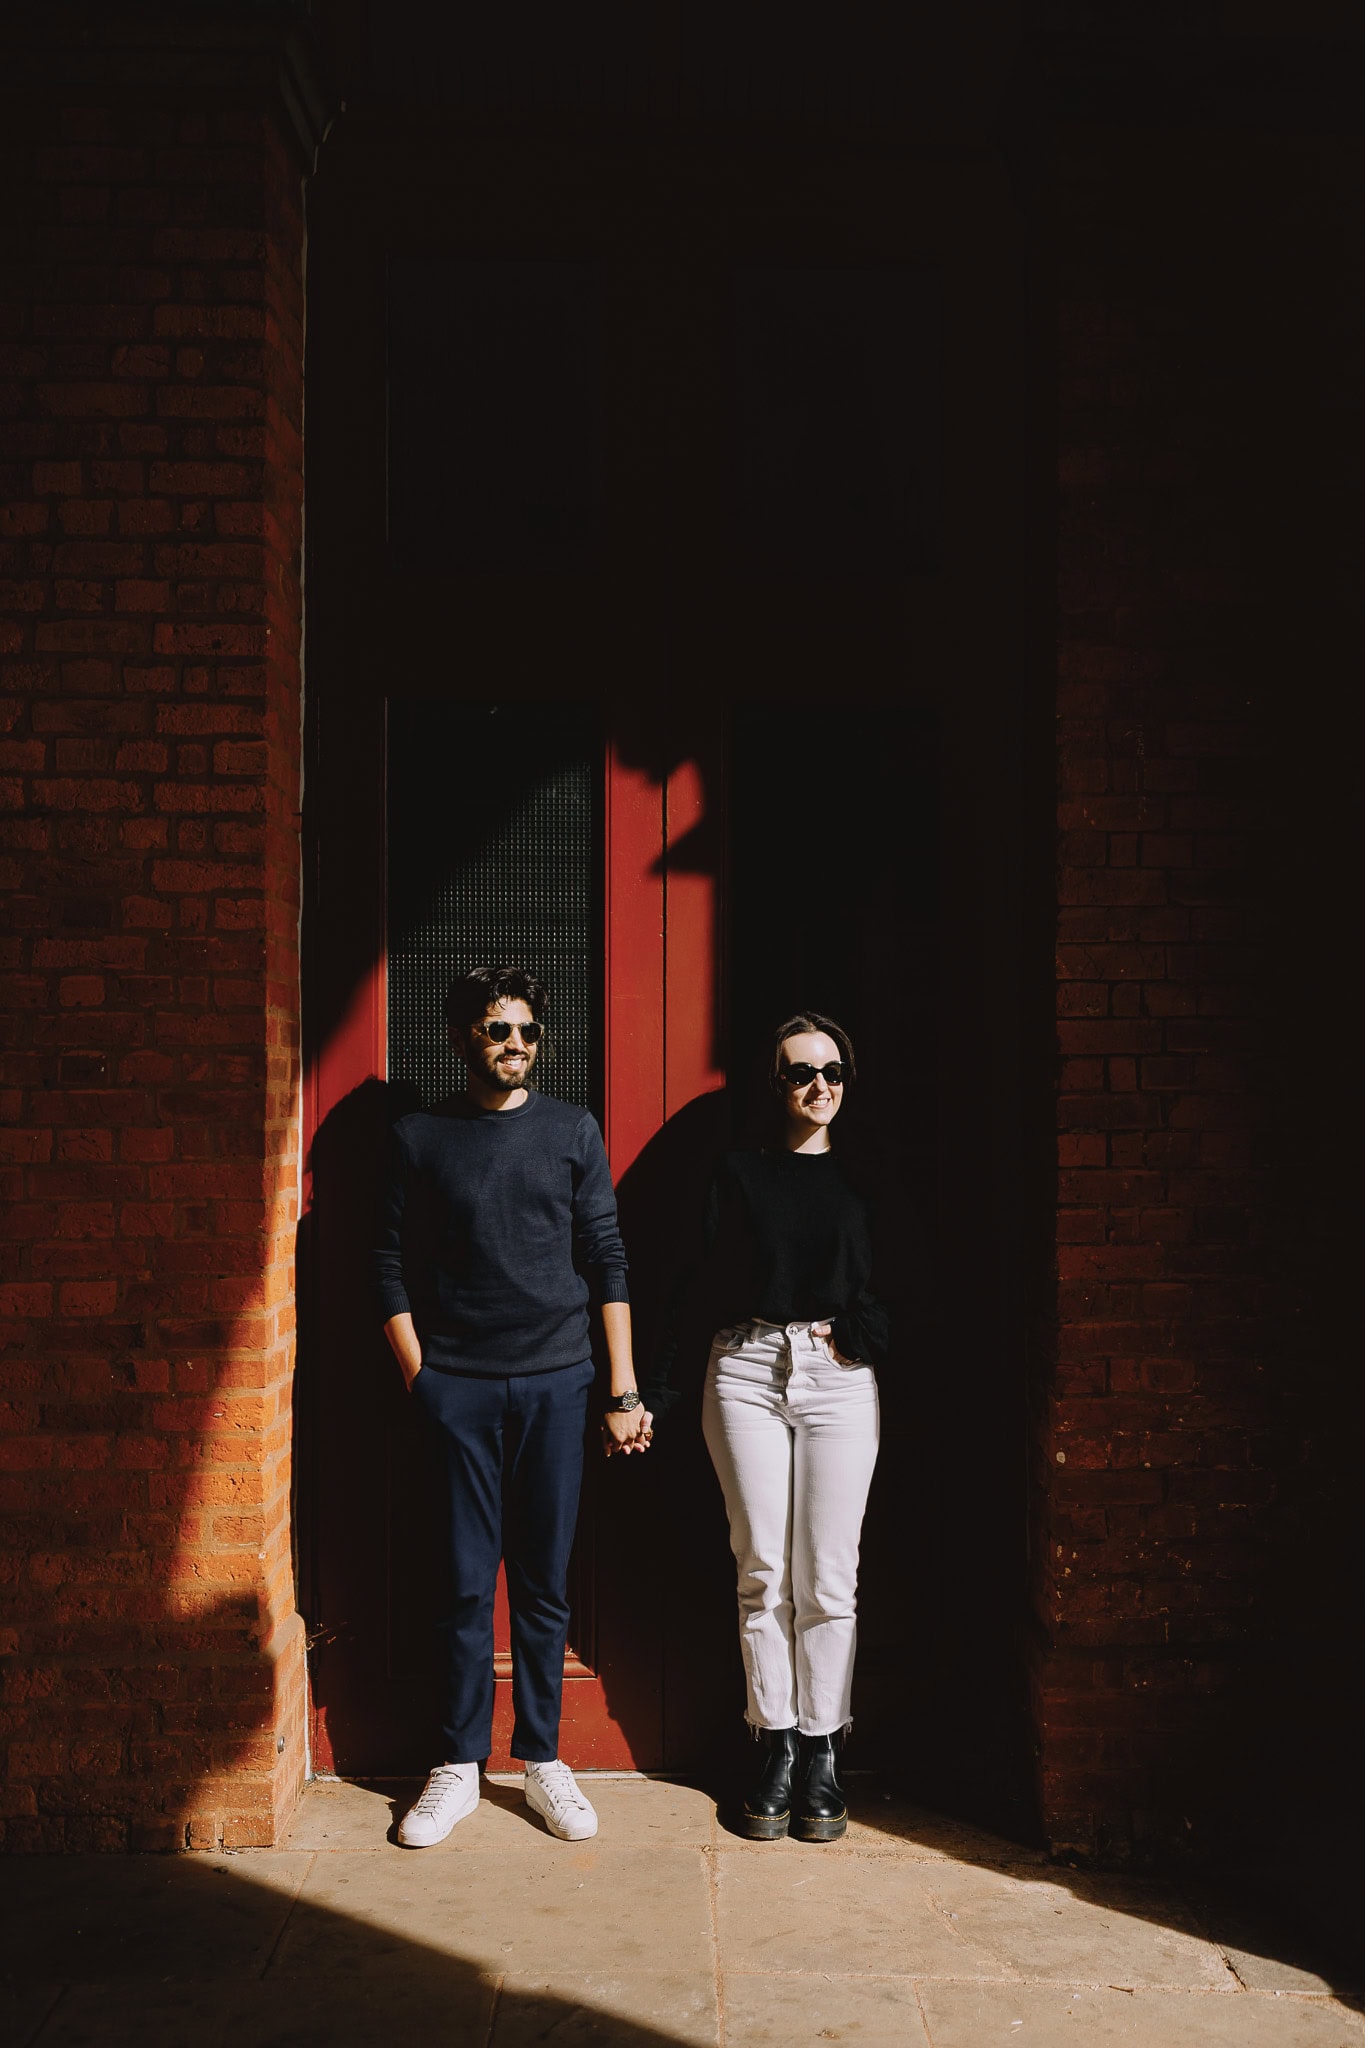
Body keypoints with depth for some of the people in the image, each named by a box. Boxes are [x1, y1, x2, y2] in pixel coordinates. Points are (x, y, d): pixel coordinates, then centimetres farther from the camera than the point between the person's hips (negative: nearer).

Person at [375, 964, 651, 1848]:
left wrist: (625, 1391, 1)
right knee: (466, 1583, 3)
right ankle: (459, 1766, 15)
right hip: (458, 1386, -1)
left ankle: (542, 1758, 19)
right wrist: (420, 1379, -3)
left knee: (544, 1583, 6)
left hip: (554, 1382, 1)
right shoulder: (419, 1137, 4)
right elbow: (394, 1270, 5)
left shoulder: (573, 1130, 6)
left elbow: (609, 1261, 5)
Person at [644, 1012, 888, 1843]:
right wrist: (660, 1389, -1)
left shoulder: (865, 1179, 9)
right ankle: (777, 1749, 13)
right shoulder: (739, 1173, 7)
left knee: (827, 1578, 1)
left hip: (840, 1377, 0)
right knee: (763, 1574, 3)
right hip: (747, 1372, 0)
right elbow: (705, 1282, 4)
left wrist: (855, 1335, -10)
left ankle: (823, 1753, 12)